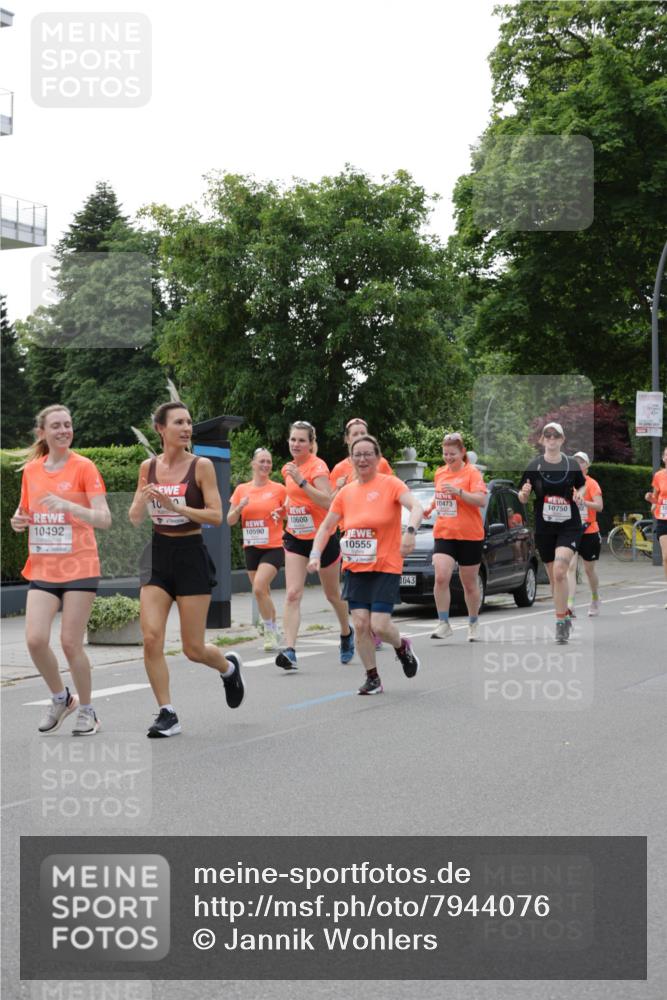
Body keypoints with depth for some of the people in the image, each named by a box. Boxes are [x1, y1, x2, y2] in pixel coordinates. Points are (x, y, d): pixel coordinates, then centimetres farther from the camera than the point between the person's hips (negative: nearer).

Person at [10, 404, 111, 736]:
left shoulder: (84, 467, -5)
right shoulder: (31, 469, 9)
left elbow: (104, 519, -12)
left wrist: (68, 505, -26)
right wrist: (19, 521, -1)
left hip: (79, 567, -4)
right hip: (42, 568, 4)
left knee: (70, 643, -4)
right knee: (35, 639, -10)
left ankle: (86, 711, 16)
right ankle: (60, 698, 16)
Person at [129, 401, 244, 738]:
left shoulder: (201, 466, -7)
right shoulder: (148, 467, 4)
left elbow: (216, 515, -11)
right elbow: (135, 519, 9)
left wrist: (175, 506, -22)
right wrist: (142, 500, -13)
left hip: (191, 555, -3)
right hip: (158, 554, 3)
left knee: (193, 649, 1)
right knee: (151, 638, -11)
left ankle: (229, 667, 35)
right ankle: (167, 714, 1)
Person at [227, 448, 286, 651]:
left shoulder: (279, 489, -3)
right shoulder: (241, 490, 6)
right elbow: (230, 520, 6)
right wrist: (240, 507, -11)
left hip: (273, 548, -4)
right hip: (251, 548, 4)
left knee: (259, 588, -20)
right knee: (263, 592, 10)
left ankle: (270, 631, -5)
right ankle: (273, 634, 26)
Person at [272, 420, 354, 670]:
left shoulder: (317, 466, -15)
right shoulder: (289, 468, 6)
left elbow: (328, 502, -29)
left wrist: (301, 481, -34)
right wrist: (284, 509, 5)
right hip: (295, 537, 5)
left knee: (333, 594, 13)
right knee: (293, 594, -11)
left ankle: (347, 633, 41)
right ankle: (289, 650, -19)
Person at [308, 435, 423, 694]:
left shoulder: (390, 484, -6)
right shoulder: (346, 492, 8)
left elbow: (416, 507, -21)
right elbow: (326, 526, 13)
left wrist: (410, 531, -40)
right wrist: (316, 554, -1)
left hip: (386, 567, -4)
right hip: (355, 568, 4)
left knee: (379, 625, -12)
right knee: (360, 624, -5)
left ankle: (403, 647, 22)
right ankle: (372, 678, 11)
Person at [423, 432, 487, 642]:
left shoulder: (472, 473, -6)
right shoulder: (440, 473, 10)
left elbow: (481, 500, -17)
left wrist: (458, 491, -28)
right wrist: (431, 507, 9)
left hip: (469, 536, -3)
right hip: (443, 534, 3)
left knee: (470, 583, 8)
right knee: (441, 577, -17)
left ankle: (473, 624, 27)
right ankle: (443, 624, -10)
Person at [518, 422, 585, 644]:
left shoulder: (572, 465, -1)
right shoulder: (534, 466, -2)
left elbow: (582, 491, 13)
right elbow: (522, 498, 3)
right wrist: (524, 492, -19)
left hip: (569, 527, -2)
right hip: (544, 528, 2)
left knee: (560, 571, -20)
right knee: (554, 577, 10)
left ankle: (560, 621, -13)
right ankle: (565, 618, 29)